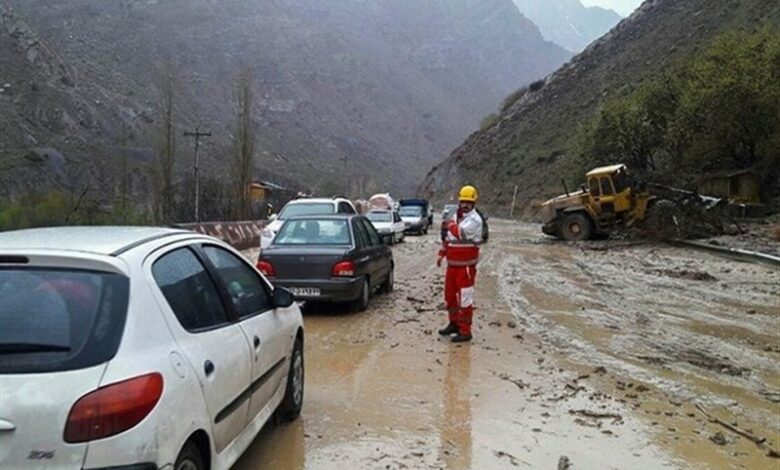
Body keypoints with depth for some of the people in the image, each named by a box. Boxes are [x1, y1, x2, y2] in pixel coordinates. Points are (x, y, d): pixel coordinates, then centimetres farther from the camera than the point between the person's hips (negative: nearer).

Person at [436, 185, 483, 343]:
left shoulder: (474, 220, -14)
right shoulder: (456, 216, 13)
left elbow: (459, 233, -28)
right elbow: (449, 237, 22)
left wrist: (451, 225, -8)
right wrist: (441, 253, 18)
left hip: (466, 266, -9)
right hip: (452, 264, 9)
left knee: (465, 299, -5)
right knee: (449, 295, 18)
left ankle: (465, 331, 2)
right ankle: (454, 323, 33)